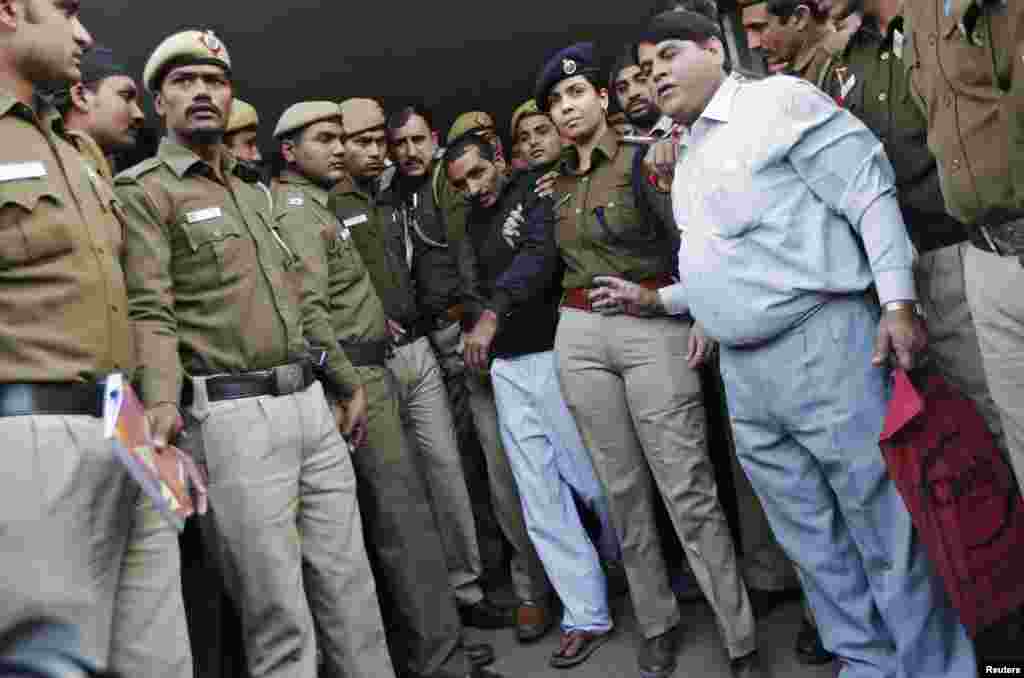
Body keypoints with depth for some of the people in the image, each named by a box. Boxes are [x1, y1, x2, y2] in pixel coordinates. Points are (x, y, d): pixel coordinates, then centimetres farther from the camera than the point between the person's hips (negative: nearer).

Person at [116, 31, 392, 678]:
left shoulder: (255, 190, 20)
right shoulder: (144, 191, -3)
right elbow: (149, 310, -15)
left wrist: (347, 381, 23)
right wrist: (161, 402, -31)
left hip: (311, 402, 7)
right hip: (236, 413, -7)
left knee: (352, 589, 13)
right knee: (280, 619, 0)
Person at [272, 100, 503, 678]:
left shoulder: (316, 204, 22)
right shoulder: (297, 207, -10)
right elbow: (308, 307, -22)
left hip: (367, 367, 10)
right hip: (353, 372, -10)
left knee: (395, 506, 13)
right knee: (404, 509, -8)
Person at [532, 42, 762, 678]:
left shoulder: (644, 159, -2)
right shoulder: (555, 183, 15)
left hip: (654, 330, -5)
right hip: (580, 338, 5)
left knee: (689, 490, -8)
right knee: (623, 488, 9)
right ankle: (658, 624, 24)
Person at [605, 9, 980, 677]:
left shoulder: (776, 99, -1)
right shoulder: (689, 163, 21)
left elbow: (869, 191, -9)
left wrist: (897, 302, -17)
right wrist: (655, 299, 21)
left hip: (822, 345, -8)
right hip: (744, 374, 8)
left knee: (888, 533, -1)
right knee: (813, 544, 14)